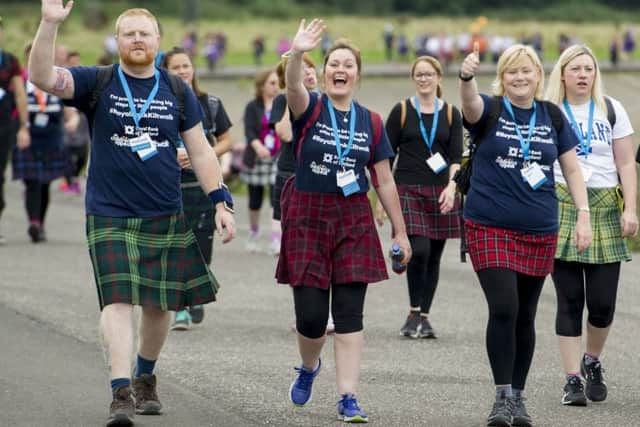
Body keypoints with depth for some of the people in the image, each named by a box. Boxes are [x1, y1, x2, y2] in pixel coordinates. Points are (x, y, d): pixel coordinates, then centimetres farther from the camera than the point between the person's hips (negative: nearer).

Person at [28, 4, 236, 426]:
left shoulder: (178, 91, 7)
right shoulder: (97, 83, 0)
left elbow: (201, 152, 9)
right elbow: (43, 77, -16)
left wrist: (221, 202, 1)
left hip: (166, 217, 3)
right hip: (109, 217, -3)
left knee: (160, 304, 10)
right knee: (118, 300, -14)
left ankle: (145, 379, 33)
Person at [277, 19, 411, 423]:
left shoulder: (371, 122, 6)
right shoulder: (309, 109, -2)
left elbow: (385, 181, 10)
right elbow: (293, 86, -26)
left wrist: (400, 232, 9)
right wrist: (297, 54, -47)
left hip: (354, 222, 2)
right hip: (307, 218, -2)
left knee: (350, 314, -3)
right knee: (311, 314, -2)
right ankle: (309, 366, 30)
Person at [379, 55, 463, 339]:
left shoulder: (451, 114, 9)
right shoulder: (401, 111, 4)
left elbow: (456, 156, 3)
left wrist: (452, 186, -15)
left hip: (441, 192, 3)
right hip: (408, 190, -3)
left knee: (433, 256, 4)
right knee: (419, 251, -17)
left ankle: (424, 316, 14)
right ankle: (414, 313, -4)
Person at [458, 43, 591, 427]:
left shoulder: (552, 117, 7)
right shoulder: (491, 111, -2)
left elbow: (572, 168, 10)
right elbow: (471, 103, -26)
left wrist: (584, 215, 1)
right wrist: (467, 77, -48)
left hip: (539, 232, 3)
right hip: (490, 228, -3)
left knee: (525, 317, 9)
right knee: (504, 309, -15)